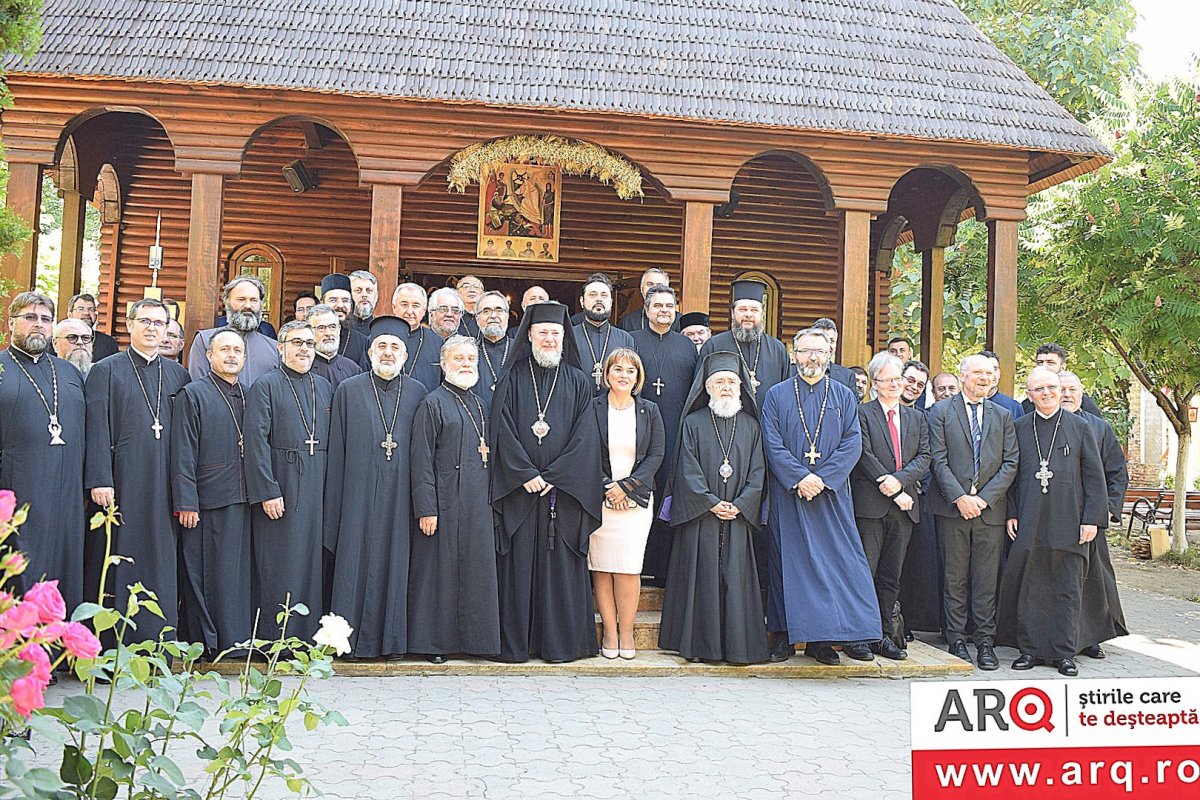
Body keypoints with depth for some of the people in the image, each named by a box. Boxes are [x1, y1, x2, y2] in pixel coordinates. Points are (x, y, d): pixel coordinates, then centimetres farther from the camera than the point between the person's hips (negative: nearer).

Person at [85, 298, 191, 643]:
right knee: (120, 558, 1)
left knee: (161, 561, 5)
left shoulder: (178, 374, 14)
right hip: (122, 482, -3)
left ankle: (157, 646, 13)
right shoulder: (106, 370, 4)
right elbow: (97, 428, -4)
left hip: (164, 485, 3)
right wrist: (99, 480, -13)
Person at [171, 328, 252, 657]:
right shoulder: (192, 394, -1)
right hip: (207, 501, -5)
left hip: (241, 501, 5)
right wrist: (185, 502, -13)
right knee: (203, 574, 0)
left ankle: (235, 637, 16)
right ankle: (202, 642, 7)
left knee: (237, 573, 9)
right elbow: (183, 454, -7)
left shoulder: (247, 397, 15)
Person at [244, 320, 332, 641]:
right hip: (280, 485, -5)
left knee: (312, 561, 8)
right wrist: (267, 491, -16)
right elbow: (256, 441, -9)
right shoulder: (266, 385, -1)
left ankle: (309, 635, 16)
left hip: (317, 489, 5)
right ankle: (273, 638, 7)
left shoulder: (324, 387, 14)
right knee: (279, 565, -1)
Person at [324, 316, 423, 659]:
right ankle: (355, 638, 11)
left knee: (396, 564, 4)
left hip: (400, 495, 1)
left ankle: (392, 638, 14)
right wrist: (334, 509, 1)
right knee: (358, 563, 1)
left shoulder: (417, 394, 8)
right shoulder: (348, 390, 5)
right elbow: (336, 451, 4)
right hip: (360, 494, -1)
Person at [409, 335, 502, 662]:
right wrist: (426, 508, -15)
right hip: (444, 503, -6)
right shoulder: (433, 403, -4)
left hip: (478, 505, 6)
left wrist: (490, 501, 10)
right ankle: (434, 640, 10)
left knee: (476, 570, 8)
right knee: (439, 570, 0)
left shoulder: (480, 406, 16)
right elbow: (422, 459, -10)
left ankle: (472, 638, 18)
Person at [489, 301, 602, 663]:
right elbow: (502, 429, -2)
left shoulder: (578, 382, 9)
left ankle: (559, 642, 10)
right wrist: (526, 473, -12)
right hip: (518, 488, -1)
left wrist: (553, 476, -10)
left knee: (560, 565, 2)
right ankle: (514, 644, 8)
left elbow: (585, 436, 0)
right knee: (518, 563, 1)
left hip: (564, 489, 1)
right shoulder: (513, 378, 7)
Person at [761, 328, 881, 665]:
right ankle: (785, 634, 7)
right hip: (788, 494, -1)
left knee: (837, 560, -2)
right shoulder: (777, 395, 6)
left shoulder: (844, 397, 9)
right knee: (788, 559, 0)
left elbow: (852, 444, 0)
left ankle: (823, 638, 5)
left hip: (832, 494, 1)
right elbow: (772, 444, -3)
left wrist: (822, 478, -12)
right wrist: (800, 477, -15)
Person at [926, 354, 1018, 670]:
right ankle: (957, 640, 12)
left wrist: (984, 498, -7)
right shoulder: (940, 412, 5)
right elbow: (939, 460, -3)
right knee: (955, 578, 4)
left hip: (991, 508, 2)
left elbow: (1010, 463, 5)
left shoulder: (1002, 416, 13)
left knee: (987, 580, 3)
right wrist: (960, 497, -12)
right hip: (952, 507, -2)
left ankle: (985, 642, 10)